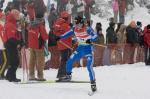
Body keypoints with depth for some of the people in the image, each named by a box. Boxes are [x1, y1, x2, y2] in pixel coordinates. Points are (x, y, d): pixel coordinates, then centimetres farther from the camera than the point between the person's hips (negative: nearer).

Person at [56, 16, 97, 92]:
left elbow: (95, 36, -26)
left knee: (89, 66, -17)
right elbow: (68, 34, 14)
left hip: (88, 48, -6)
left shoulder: (87, 29, -18)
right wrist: (60, 37, 3)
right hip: (80, 48, 6)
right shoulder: (75, 29, -1)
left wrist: (90, 40, -46)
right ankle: (68, 76, 25)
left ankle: (93, 83, -8)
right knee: (69, 61, 1)